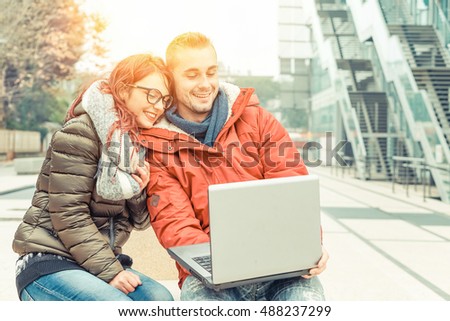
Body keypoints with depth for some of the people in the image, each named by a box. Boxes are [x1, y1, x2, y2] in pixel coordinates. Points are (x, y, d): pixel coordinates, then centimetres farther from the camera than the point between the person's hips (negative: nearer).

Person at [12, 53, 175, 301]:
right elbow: (68, 214, -17)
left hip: (101, 260, 7)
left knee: (160, 299, -18)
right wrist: (109, 271, -18)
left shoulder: (140, 144, 11)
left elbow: (140, 222, 12)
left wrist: (139, 191, -9)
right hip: (49, 260, -7)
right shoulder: (80, 133, -12)